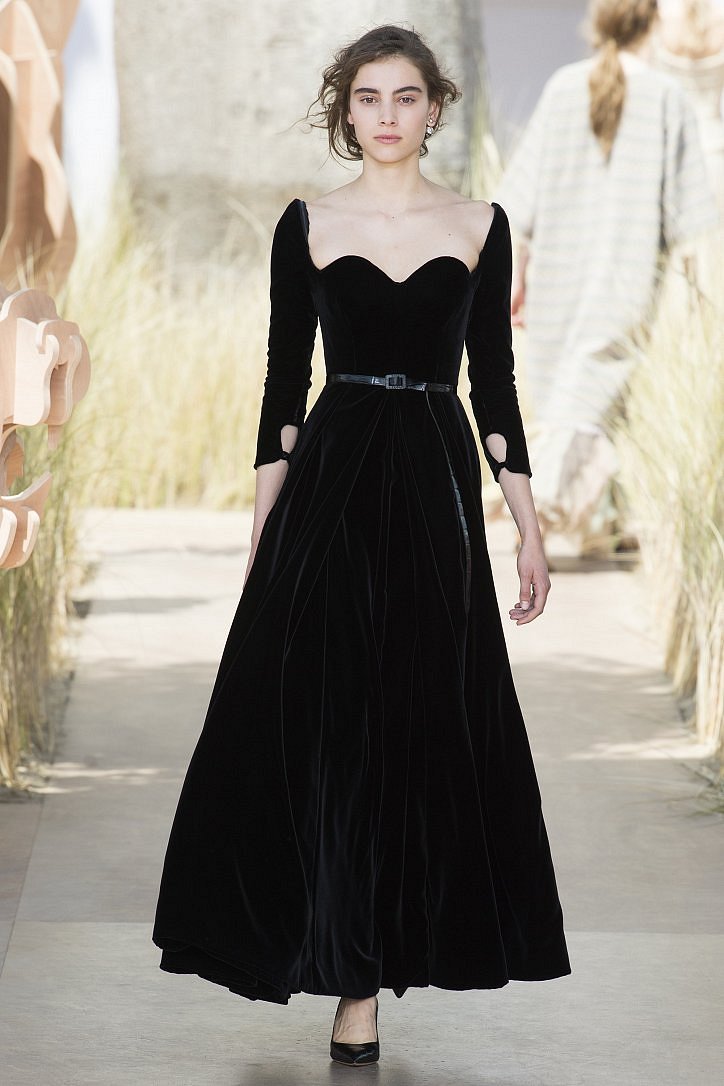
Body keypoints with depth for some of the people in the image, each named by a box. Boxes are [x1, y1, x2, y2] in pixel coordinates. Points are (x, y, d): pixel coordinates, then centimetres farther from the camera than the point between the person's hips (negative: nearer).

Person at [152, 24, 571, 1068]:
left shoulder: (481, 226, 5)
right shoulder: (307, 225, 4)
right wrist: (261, 529, 1)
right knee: (328, 727, -2)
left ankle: (394, 938, 21)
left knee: (431, 722, 3)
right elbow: (284, 381, 5)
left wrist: (529, 525, 3)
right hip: (329, 481, -1)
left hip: (436, 482, 1)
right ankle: (356, 980, 7)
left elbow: (495, 379, 7)